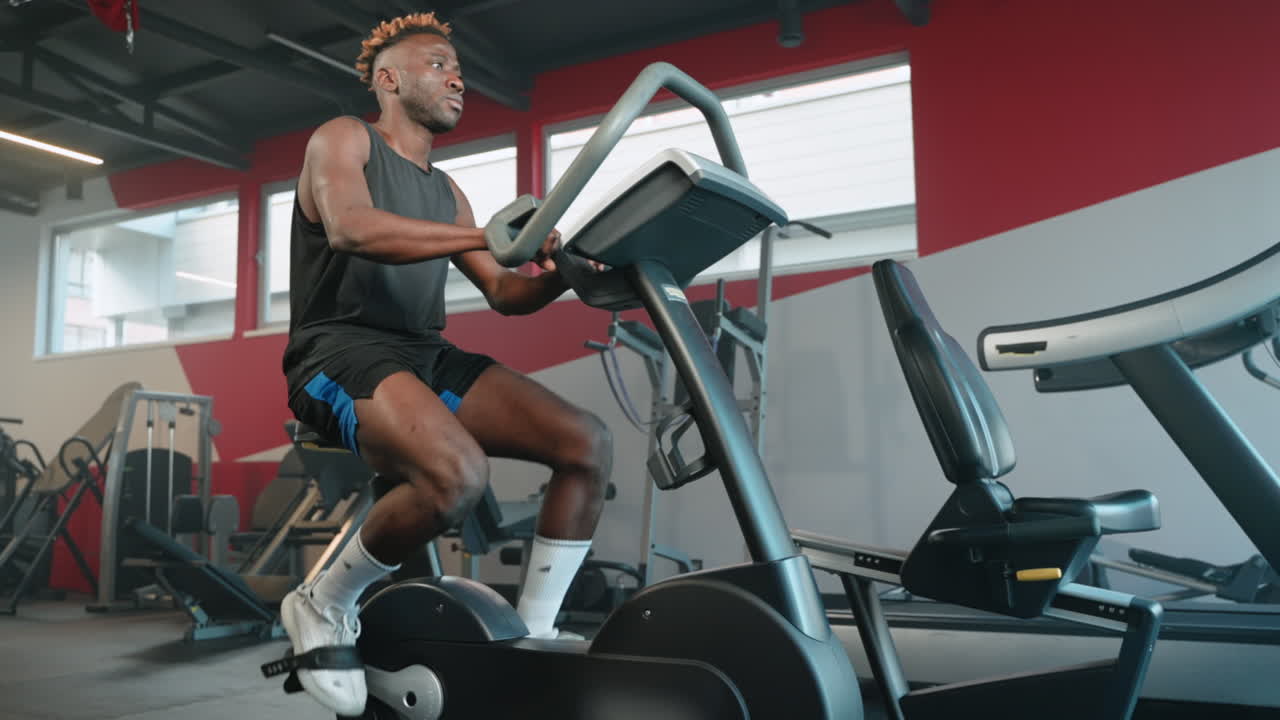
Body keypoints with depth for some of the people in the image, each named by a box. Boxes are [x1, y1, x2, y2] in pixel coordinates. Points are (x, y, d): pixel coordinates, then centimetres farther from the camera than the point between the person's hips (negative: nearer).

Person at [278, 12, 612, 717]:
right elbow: (350, 229, -19)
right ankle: (323, 606, -9)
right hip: (342, 349, -7)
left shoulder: (444, 191, 22)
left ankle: (532, 634, -3)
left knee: (587, 442, -12)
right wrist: (490, 235, -28)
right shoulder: (342, 138, 3)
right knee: (457, 472, -36)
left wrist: (562, 274, -5)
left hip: (427, 355, 7)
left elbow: (502, 293, 18)